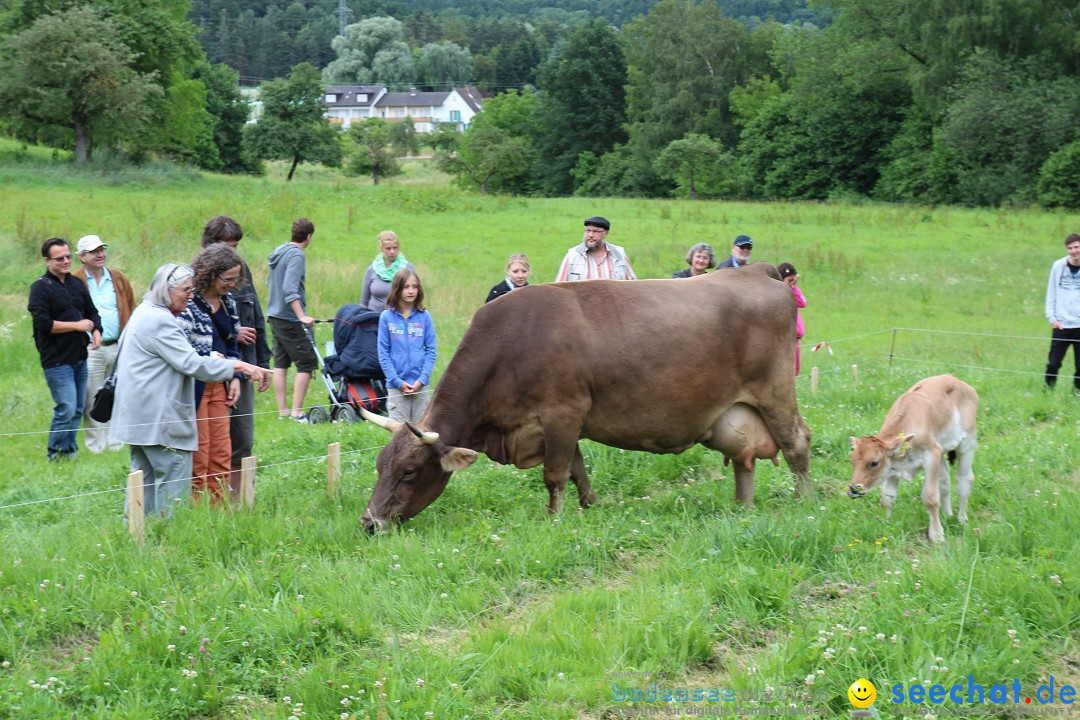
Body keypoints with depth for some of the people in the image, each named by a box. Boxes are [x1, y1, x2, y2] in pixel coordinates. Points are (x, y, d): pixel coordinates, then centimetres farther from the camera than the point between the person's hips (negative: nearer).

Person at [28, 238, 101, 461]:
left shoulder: (77, 283, 13)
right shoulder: (41, 287, -8)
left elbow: (92, 312, 22)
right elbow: (43, 323, -17)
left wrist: (96, 330, 1)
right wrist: (77, 326, -13)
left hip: (79, 358, 7)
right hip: (57, 361, -7)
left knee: (78, 409, 11)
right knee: (66, 409, -9)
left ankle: (69, 449, 23)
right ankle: (55, 453, 6)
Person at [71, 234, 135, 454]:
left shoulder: (118, 278, 10)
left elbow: (131, 309, 14)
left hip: (118, 347, 3)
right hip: (90, 350, -3)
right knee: (92, 401, -2)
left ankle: (115, 444, 19)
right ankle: (95, 447, 6)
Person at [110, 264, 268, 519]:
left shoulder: (145, 312, 17)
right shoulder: (159, 320, -17)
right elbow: (190, 363, -23)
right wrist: (239, 366, -23)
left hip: (140, 416, 11)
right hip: (158, 416, -11)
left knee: (145, 475, 14)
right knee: (175, 476, -7)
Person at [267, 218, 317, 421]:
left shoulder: (279, 251, 11)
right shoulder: (297, 255, -16)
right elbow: (289, 289, -26)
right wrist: (302, 315, -30)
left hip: (274, 315, 9)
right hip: (289, 319, -9)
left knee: (280, 362, 11)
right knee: (307, 362, -4)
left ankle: (283, 411, 14)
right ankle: (297, 412, -6)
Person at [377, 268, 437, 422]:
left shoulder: (424, 317, 3)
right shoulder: (387, 317, 0)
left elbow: (431, 350, 3)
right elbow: (383, 353, -1)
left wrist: (422, 379, -8)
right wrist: (397, 381, -8)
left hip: (421, 385, 1)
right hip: (396, 386, -1)